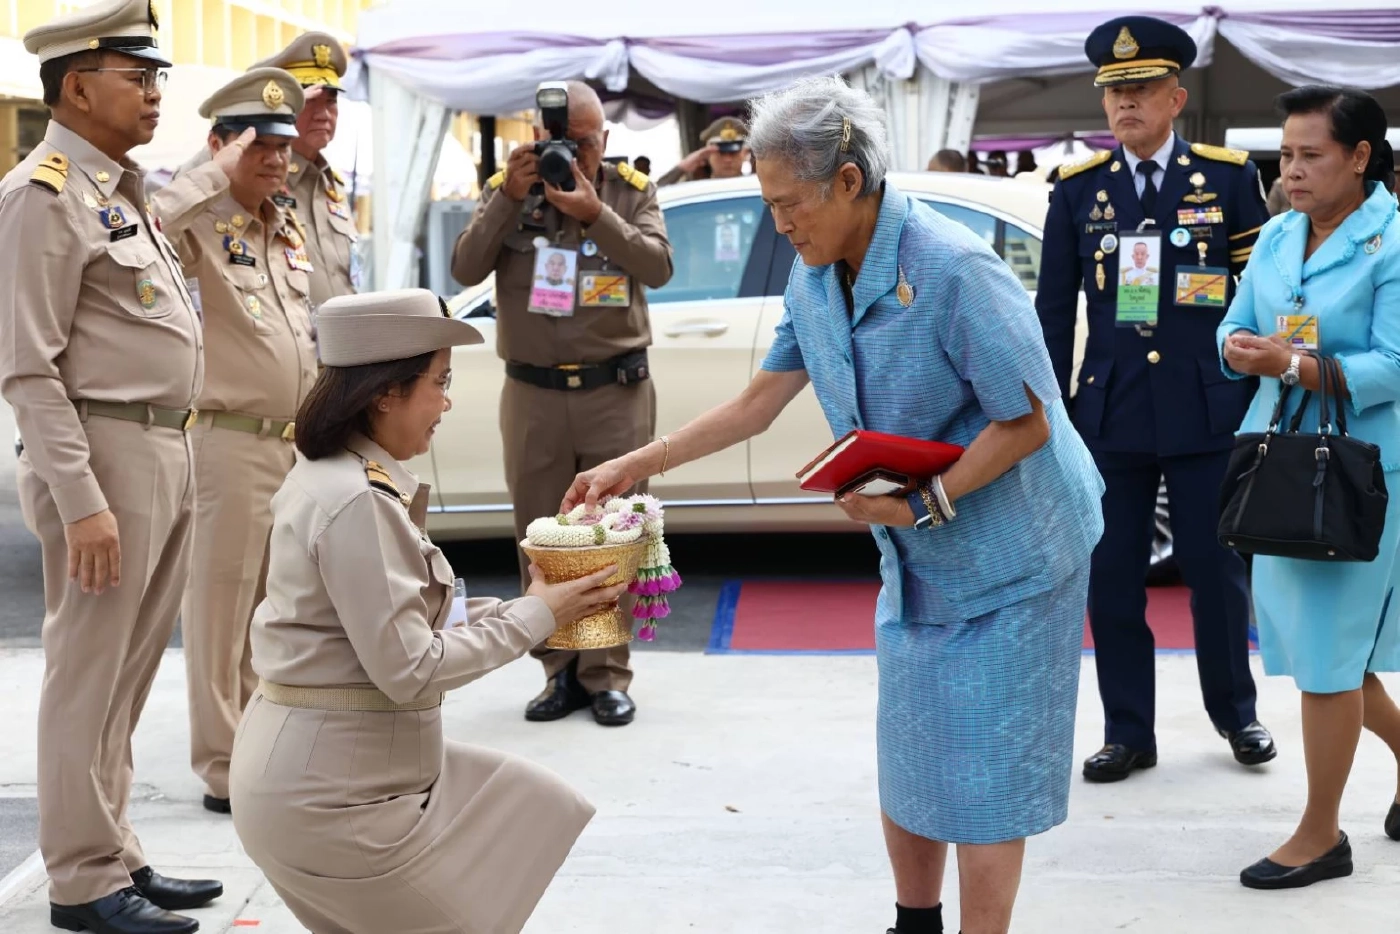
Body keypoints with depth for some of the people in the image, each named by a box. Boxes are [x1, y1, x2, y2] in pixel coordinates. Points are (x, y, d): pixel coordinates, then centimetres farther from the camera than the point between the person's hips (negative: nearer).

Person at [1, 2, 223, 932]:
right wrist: (81, 502, -21)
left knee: (127, 672, 15)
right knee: (89, 673, 0)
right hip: (105, 449, -9)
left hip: (168, 450, 9)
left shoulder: (123, 189, 17)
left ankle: (117, 853, 26)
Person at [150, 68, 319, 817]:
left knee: (273, 607, 15)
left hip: (295, 444, 8)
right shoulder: (199, 227, -10)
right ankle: (224, 769, 5)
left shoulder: (289, 236, 15)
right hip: (229, 441, -8)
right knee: (221, 606, -1)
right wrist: (214, 176, -27)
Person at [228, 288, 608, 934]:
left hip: (347, 761, 10)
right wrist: (535, 616, -12)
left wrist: (525, 609, 4)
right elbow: (407, 669, -22)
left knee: (528, 813, 16)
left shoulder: (334, 476, 9)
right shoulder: (356, 503, -22)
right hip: (326, 789, -10)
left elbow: (397, 622, 11)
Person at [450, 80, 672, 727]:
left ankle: (607, 675, 7)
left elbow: (658, 267, -12)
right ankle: (560, 672, 15)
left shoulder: (631, 193, 3)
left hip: (615, 390, -1)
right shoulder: (506, 190, 5)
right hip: (533, 394, 2)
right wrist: (509, 199, -17)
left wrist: (595, 213, -23)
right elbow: (465, 271, -7)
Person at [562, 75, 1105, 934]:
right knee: (907, 761, 16)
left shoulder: (953, 269, -26)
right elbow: (759, 402, 8)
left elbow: (1028, 422, -23)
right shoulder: (815, 280, -1)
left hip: (1007, 557, -7)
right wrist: (635, 466, 5)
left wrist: (923, 505, -27)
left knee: (983, 774, -1)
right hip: (915, 561, 8)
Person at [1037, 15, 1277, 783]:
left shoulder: (1230, 177, 0)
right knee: (1111, 577, 5)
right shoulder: (1078, 187, 4)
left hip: (1207, 410, -1)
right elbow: (1054, 309, 6)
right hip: (1110, 410, 2)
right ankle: (1128, 733, 17)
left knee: (1215, 568, 8)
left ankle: (1234, 713, 29)